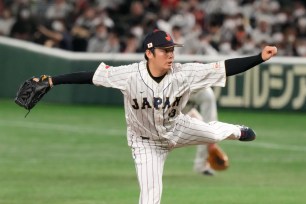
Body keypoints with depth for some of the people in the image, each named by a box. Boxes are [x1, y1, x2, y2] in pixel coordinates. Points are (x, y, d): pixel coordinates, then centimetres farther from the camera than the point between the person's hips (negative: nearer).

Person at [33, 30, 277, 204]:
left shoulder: (184, 73, -28)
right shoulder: (129, 75, -32)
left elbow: (226, 68, -30)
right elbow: (90, 76, -30)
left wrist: (260, 57, -38)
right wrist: (52, 81, -35)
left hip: (176, 129, 3)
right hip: (146, 142, -3)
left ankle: (235, 131, 48)